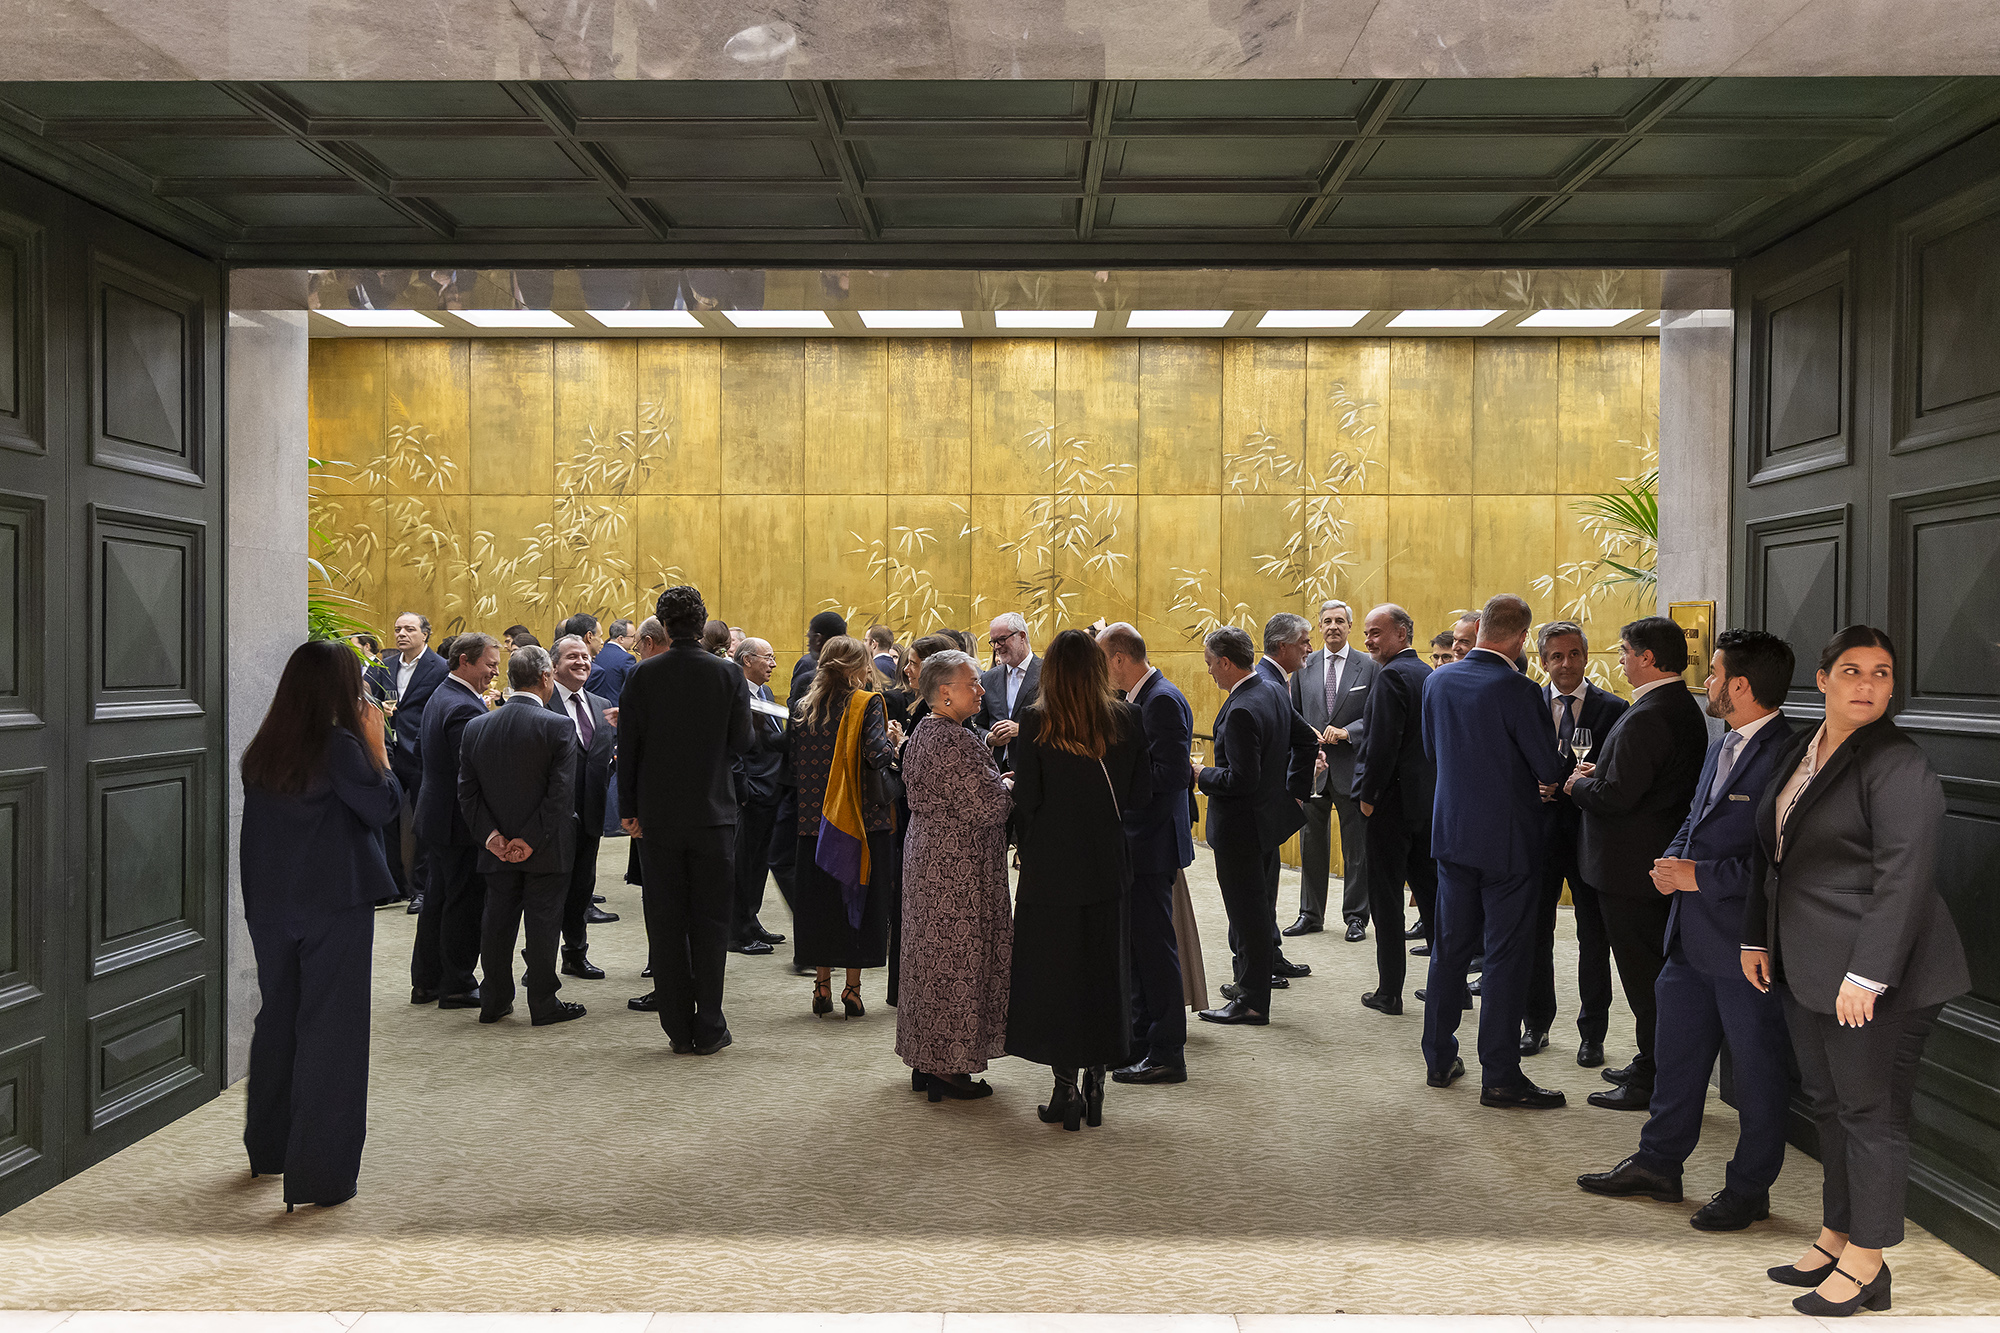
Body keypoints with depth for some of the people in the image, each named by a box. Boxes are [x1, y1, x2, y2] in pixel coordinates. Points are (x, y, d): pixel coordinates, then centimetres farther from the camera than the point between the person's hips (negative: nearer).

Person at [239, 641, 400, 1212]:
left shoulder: (263, 750, 3)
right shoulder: (340, 746, -17)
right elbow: (384, 805, -8)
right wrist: (376, 742, -4)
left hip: (270, 904, 7)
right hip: (334, 906, -7)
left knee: (277, 1020, 20)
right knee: (331, 1031, 1)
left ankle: (268, 1149, 36)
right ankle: (318, 1174, 5)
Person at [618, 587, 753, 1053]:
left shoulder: (643, 675, -5)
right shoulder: (729, 674, -6)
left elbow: (628, 747, -3)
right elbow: (741, 743, -2)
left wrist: (628, 808, 4)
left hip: (657, 815, 0)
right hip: (713, 811, 0)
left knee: (665, 922, 8)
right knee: (710, 920, 7)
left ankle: (679, 1029, 13)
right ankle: (709, 1028, 9)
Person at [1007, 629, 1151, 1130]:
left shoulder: (1032, 722, -12)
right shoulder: (1127, 719, -4)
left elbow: (1025, 800, -12)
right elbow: (1140, 796, -1)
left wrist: (1034, 839, 8)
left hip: (1049, 869, -3)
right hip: (1107, 867, 3)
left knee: (1053, 976, 8)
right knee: (1104, 972, 13)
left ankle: (1066, 1090, 12)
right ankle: (1095, 1087, 20)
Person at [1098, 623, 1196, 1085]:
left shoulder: (1163, 700, -17)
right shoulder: (1137, 699, 13)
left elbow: (1170, 774, -24)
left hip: (1152, 843, -10)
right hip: (1136, 840, 10)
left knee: (1155, 946, -2)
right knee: (1137, 944, 17)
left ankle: (1166, 1055, 8)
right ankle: (1140, 1042, 29)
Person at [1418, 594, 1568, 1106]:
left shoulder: (1439, 680, 0)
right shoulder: (1518, 691, -19)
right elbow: (1550, 770, -13)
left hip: (1452, 832, 6)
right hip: (1507, 839, -6)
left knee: (1449, 948, 15)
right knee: (1506, 957, 3)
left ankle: (1439, 1058, 25)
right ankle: (1499, 1077, 9)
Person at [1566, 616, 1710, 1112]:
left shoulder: (1645, 718, -23)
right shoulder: (1686, 709, 10)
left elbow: (1617, 796, -27)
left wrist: (1579, 785, -8)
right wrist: (1602, 772, 9)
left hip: (1632, 864, -10)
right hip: (1667, 859, 10)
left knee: (1642, 975, 0)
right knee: (1658, 969, 19)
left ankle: (1651, 1084, 9)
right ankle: (1653, 1066, 31)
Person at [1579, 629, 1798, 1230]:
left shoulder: (1787, 756, -19)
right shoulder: (1721, 746, 12)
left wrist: (1701, 876, -19)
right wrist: (1672, 861, 3)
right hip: (1693, 937, 9)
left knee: (1756, 1071, 10)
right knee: (1677, 1055, 19)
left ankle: (1749, 1188, 26)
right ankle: (1658, 1164, 33)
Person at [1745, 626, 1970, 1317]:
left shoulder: (1898, 763, -14)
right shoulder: (1801, 749, 12)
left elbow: (1904, 876, -20)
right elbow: (1773, 853, 19)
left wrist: (1867, 974, -24)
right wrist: (1757, 937, 19)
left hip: (1873, 974, -8)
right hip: (1805, 969, 8)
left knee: (1871, 1112, 3)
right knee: (1827, 1102, 17)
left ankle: (1865, 1263, 16)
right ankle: (1834, 1237, 30)